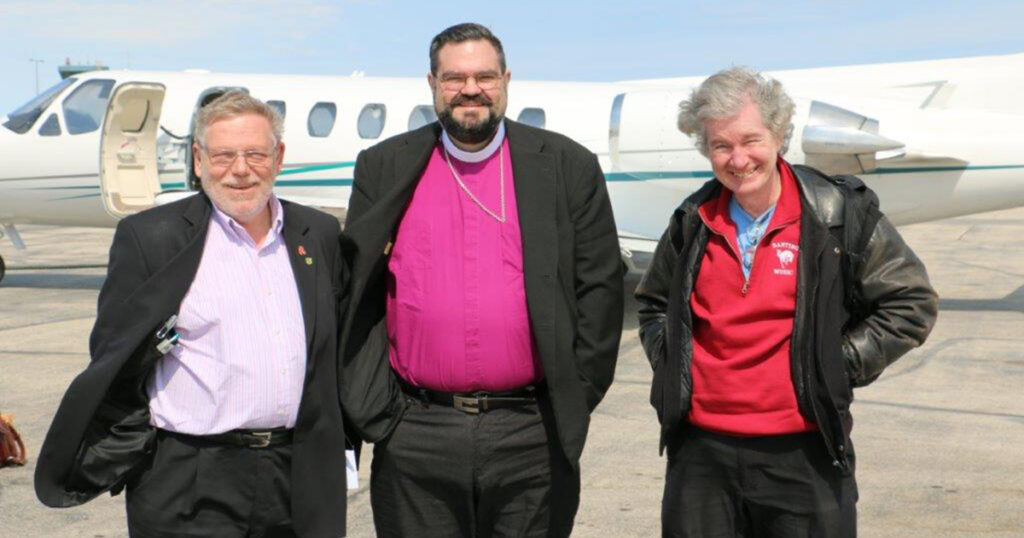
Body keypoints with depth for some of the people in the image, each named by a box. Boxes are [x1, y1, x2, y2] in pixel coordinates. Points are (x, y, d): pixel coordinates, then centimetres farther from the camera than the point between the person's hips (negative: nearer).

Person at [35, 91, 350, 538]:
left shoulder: (319, 233, 9)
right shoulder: (149, 237, -2)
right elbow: (113, 363, 0)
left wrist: (339, 447, 16)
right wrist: (124, 464, -2)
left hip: (299, 484, 4)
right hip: (190, 491, -4)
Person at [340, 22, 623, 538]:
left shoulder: (568, 166, 4)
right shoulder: (384, 168, 6)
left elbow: (600, 285, 2)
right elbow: (355, 295, 7)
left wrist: (576, 397, -3)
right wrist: (371, 403, 0)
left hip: (531, 437, 0)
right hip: (413, 437, 1)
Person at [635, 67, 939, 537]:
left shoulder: (840, 213, -3)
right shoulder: (693, 223, 8)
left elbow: (911, 302, 1)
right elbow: (653, 303, 24)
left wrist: (837, 366, -6)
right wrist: (670, 364, 8)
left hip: (803, 453, -3)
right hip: (700, 451, 3)